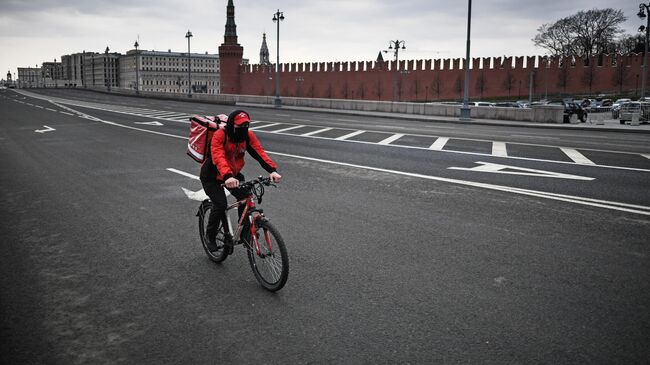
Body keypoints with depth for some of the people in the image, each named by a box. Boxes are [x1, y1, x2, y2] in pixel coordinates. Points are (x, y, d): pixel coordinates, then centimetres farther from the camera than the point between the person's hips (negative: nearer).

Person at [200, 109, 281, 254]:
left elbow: (259, 152, -24)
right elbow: (218, 158, -42)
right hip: (212, 176, -5)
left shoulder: (248, 135, -12)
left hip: (233, 174, 5)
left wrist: (272, 170, -40)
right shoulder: (220, 135, -27)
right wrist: (227, 177, -59)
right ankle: (210, 235, 5)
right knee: (220, 204, -20)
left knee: (245, 198, -15)